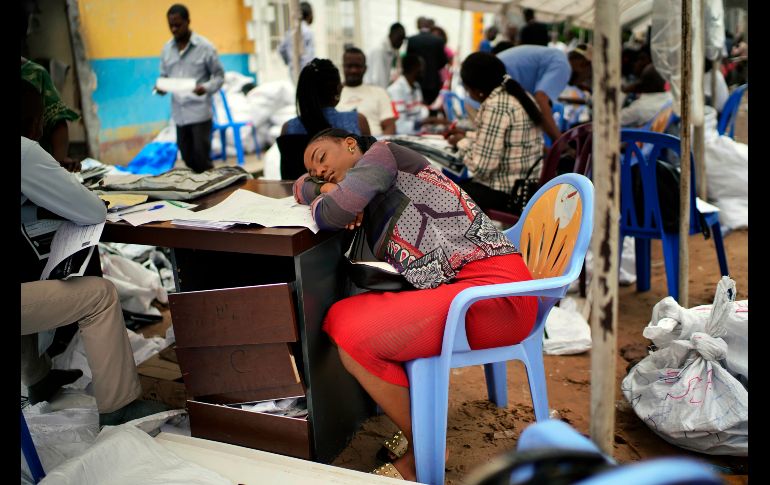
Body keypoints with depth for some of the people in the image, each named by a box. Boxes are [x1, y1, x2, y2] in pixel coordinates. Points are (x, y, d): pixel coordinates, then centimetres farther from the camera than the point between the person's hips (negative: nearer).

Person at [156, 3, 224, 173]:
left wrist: (206, 88, -21)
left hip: (200, 112, -5)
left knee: (201, 159, -5)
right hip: (179, 113, 5)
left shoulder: (205, 46, -4)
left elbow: (219, 76, -1)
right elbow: (164, 76, 16)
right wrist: (161, 87, -8)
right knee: (188, 160, 10)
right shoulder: (167, 48, 9)